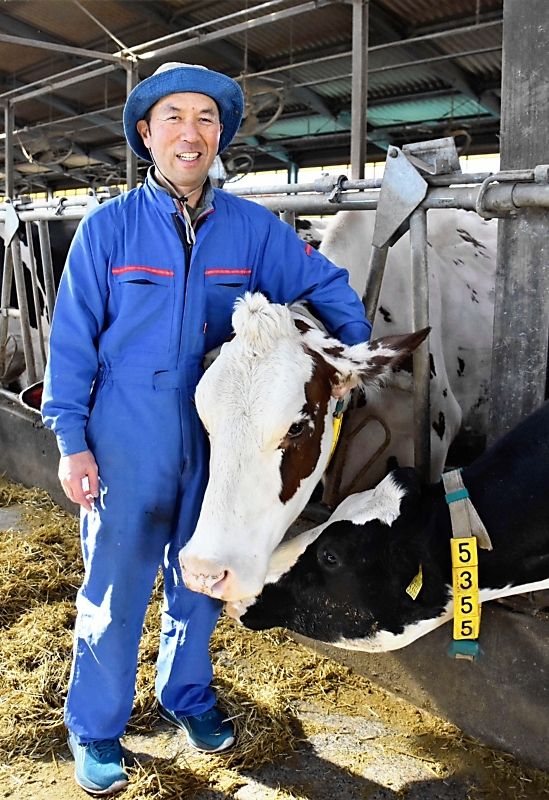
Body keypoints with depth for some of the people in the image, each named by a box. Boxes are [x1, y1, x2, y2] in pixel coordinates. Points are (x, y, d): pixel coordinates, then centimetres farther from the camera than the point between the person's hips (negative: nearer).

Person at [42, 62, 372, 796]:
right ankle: (95, 727, 29)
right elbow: (72, 341, -5)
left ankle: (187, 693, 41)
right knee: (115, 584, 7)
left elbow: (327, 286, 9)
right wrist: (71, 443, -8)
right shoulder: (107, 228, -6)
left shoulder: (253, 229, -1)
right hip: (126, 439, -2)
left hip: (217, 436, 3)